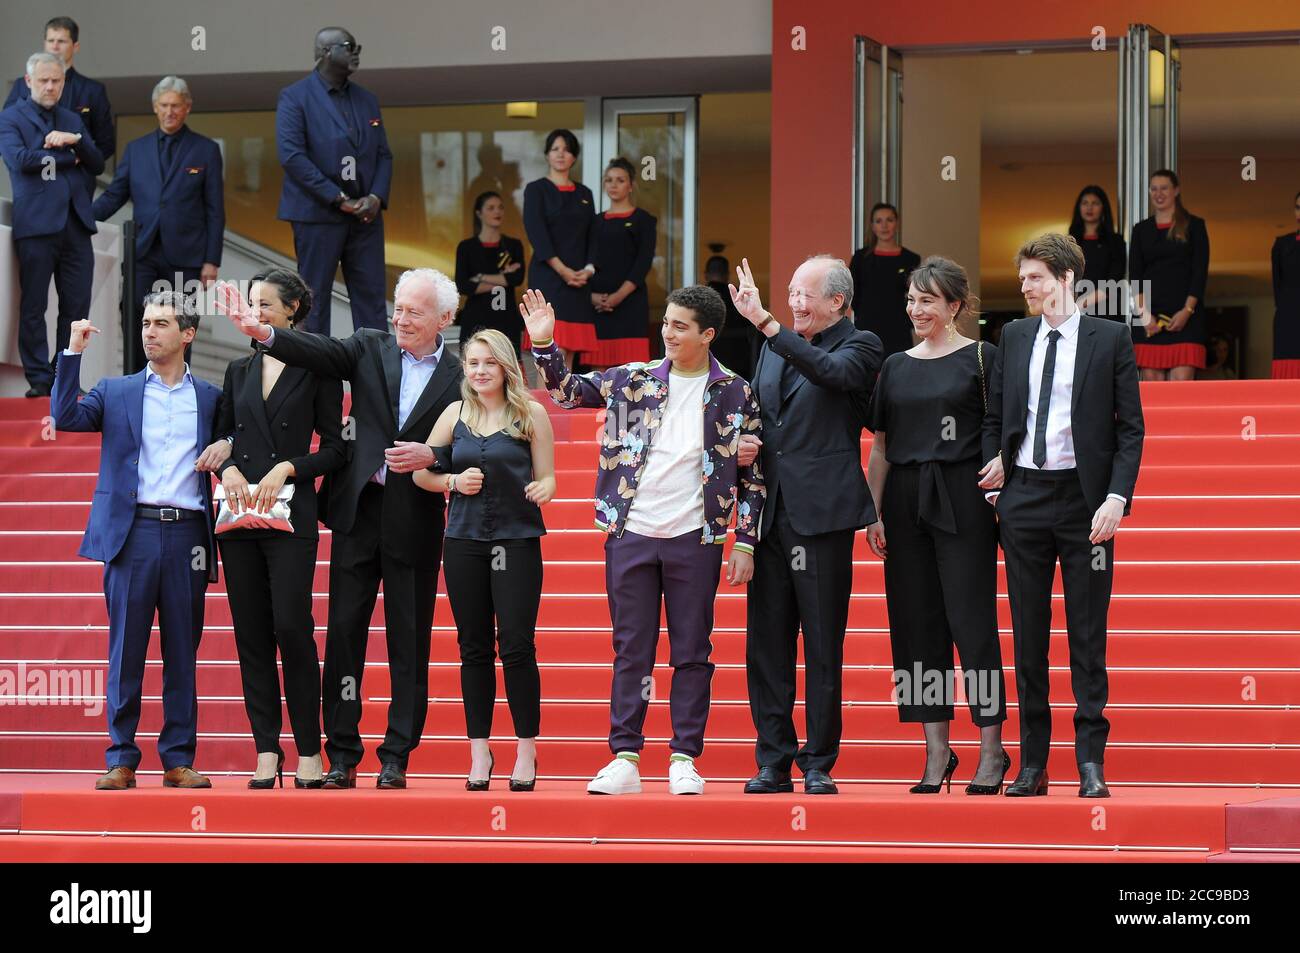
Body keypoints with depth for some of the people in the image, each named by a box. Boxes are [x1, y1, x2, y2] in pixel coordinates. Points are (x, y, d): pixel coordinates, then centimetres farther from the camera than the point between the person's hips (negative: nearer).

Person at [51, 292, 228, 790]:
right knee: (125, 651, -2)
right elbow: (65, 417, -2)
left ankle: (178, 760, 8)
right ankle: (121, 760, 2)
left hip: (187, 534, 1)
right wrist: (73, 353, -7)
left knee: (182, 652, 3)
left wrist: (226, 446, -2)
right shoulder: (116, 392, 11)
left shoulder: (210, 397, 14)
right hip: (133, 532, -1)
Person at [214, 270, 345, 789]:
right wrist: (228, 468, -3)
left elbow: (334, 449, 0)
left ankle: (309, 753, -5)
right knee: (251, 635, 2)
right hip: (239, 513, 5)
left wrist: (287, 468, -13)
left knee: (292, 628, -12)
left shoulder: (318, 369, 2)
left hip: (291, 516, -5)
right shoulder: (239, 371, 15)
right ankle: (266, 752, 5)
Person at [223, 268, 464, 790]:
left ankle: (396, 757, 9)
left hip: (415, 522, -1)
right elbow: (323, 353, -11)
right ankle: (342, 755, 6)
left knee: (409, 641, 3)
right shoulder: (370, 348, 7)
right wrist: (265, 333, -27)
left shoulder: (458, 376, 3)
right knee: (343, 630, 1)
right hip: (359, 512, 1)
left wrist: (430, 456, -18)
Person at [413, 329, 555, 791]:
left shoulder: (530, 414, 2)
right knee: (474, 647, 5)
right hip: (465, 540, 3)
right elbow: (421, 472, 12)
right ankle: (479, 753, 11)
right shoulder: (455, 414, 8)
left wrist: (541, 489, -18)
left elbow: (547, 478, 4)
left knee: (517, 645, -6)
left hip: (517, 540, -3)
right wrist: (454, 483, -5)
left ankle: (526, 752, 3)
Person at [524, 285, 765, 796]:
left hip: (694, 540, -1)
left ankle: (684, 759, 9)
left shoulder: (734, 394, 1)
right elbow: (568, 390, 9)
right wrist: (543, 345, -8)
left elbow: (751, 473, 3)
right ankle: (625, 759, 6)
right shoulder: (634, 380, 5)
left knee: (692, 653, 3)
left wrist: (745, 543, -1)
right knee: (631, 651, 4)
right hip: (631, 535, 2)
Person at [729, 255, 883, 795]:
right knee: (766, 644, 6)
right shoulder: (777, 346, 17)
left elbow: (832, 371, -23)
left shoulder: (859, 346, -1)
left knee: (823, 646, -1)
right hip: (770, 512, 6)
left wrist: (767, 324, -27)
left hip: (821, 509, -6)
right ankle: (773, 763, 11)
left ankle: (819, 765, 5)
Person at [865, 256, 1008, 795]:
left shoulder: (980, 358, 0)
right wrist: (874, 513, 5)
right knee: (917, 624, 4)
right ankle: (936, 752, 9)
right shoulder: (896, 366, 13)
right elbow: (881, 447, 13)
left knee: (971, 622, -6)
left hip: (961, 502, -5)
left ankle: (991, 750, 0)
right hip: (905, 502, 5)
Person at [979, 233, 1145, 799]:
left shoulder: (1110, 339, -1)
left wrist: (1116, 499, -12)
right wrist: (993, 484, 5)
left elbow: (1131, 427, -2)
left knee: (1087, 637, -1)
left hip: (1084, 500, -3)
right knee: (1028, 636, 5)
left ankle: (1090, 763, 3)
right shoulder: (1013, 337, 10)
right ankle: (1032, 764, 10)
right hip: (1023, 497, 3)